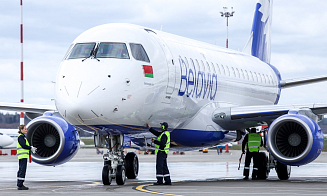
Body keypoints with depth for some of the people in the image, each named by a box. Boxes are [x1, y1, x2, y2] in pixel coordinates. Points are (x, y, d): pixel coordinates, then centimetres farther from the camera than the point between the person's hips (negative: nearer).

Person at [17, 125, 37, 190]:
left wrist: (31, 148, 10)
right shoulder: (21, 137, -10)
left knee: (21, 170, 12)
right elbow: (23, 145, -18)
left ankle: (19, 185, 16)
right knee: (22, 170, -11)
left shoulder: (23, 136, 21)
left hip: (22, 156, 11)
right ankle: (20, 185, -12)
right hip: (23, 155, -11)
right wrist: (31, 148, -9)